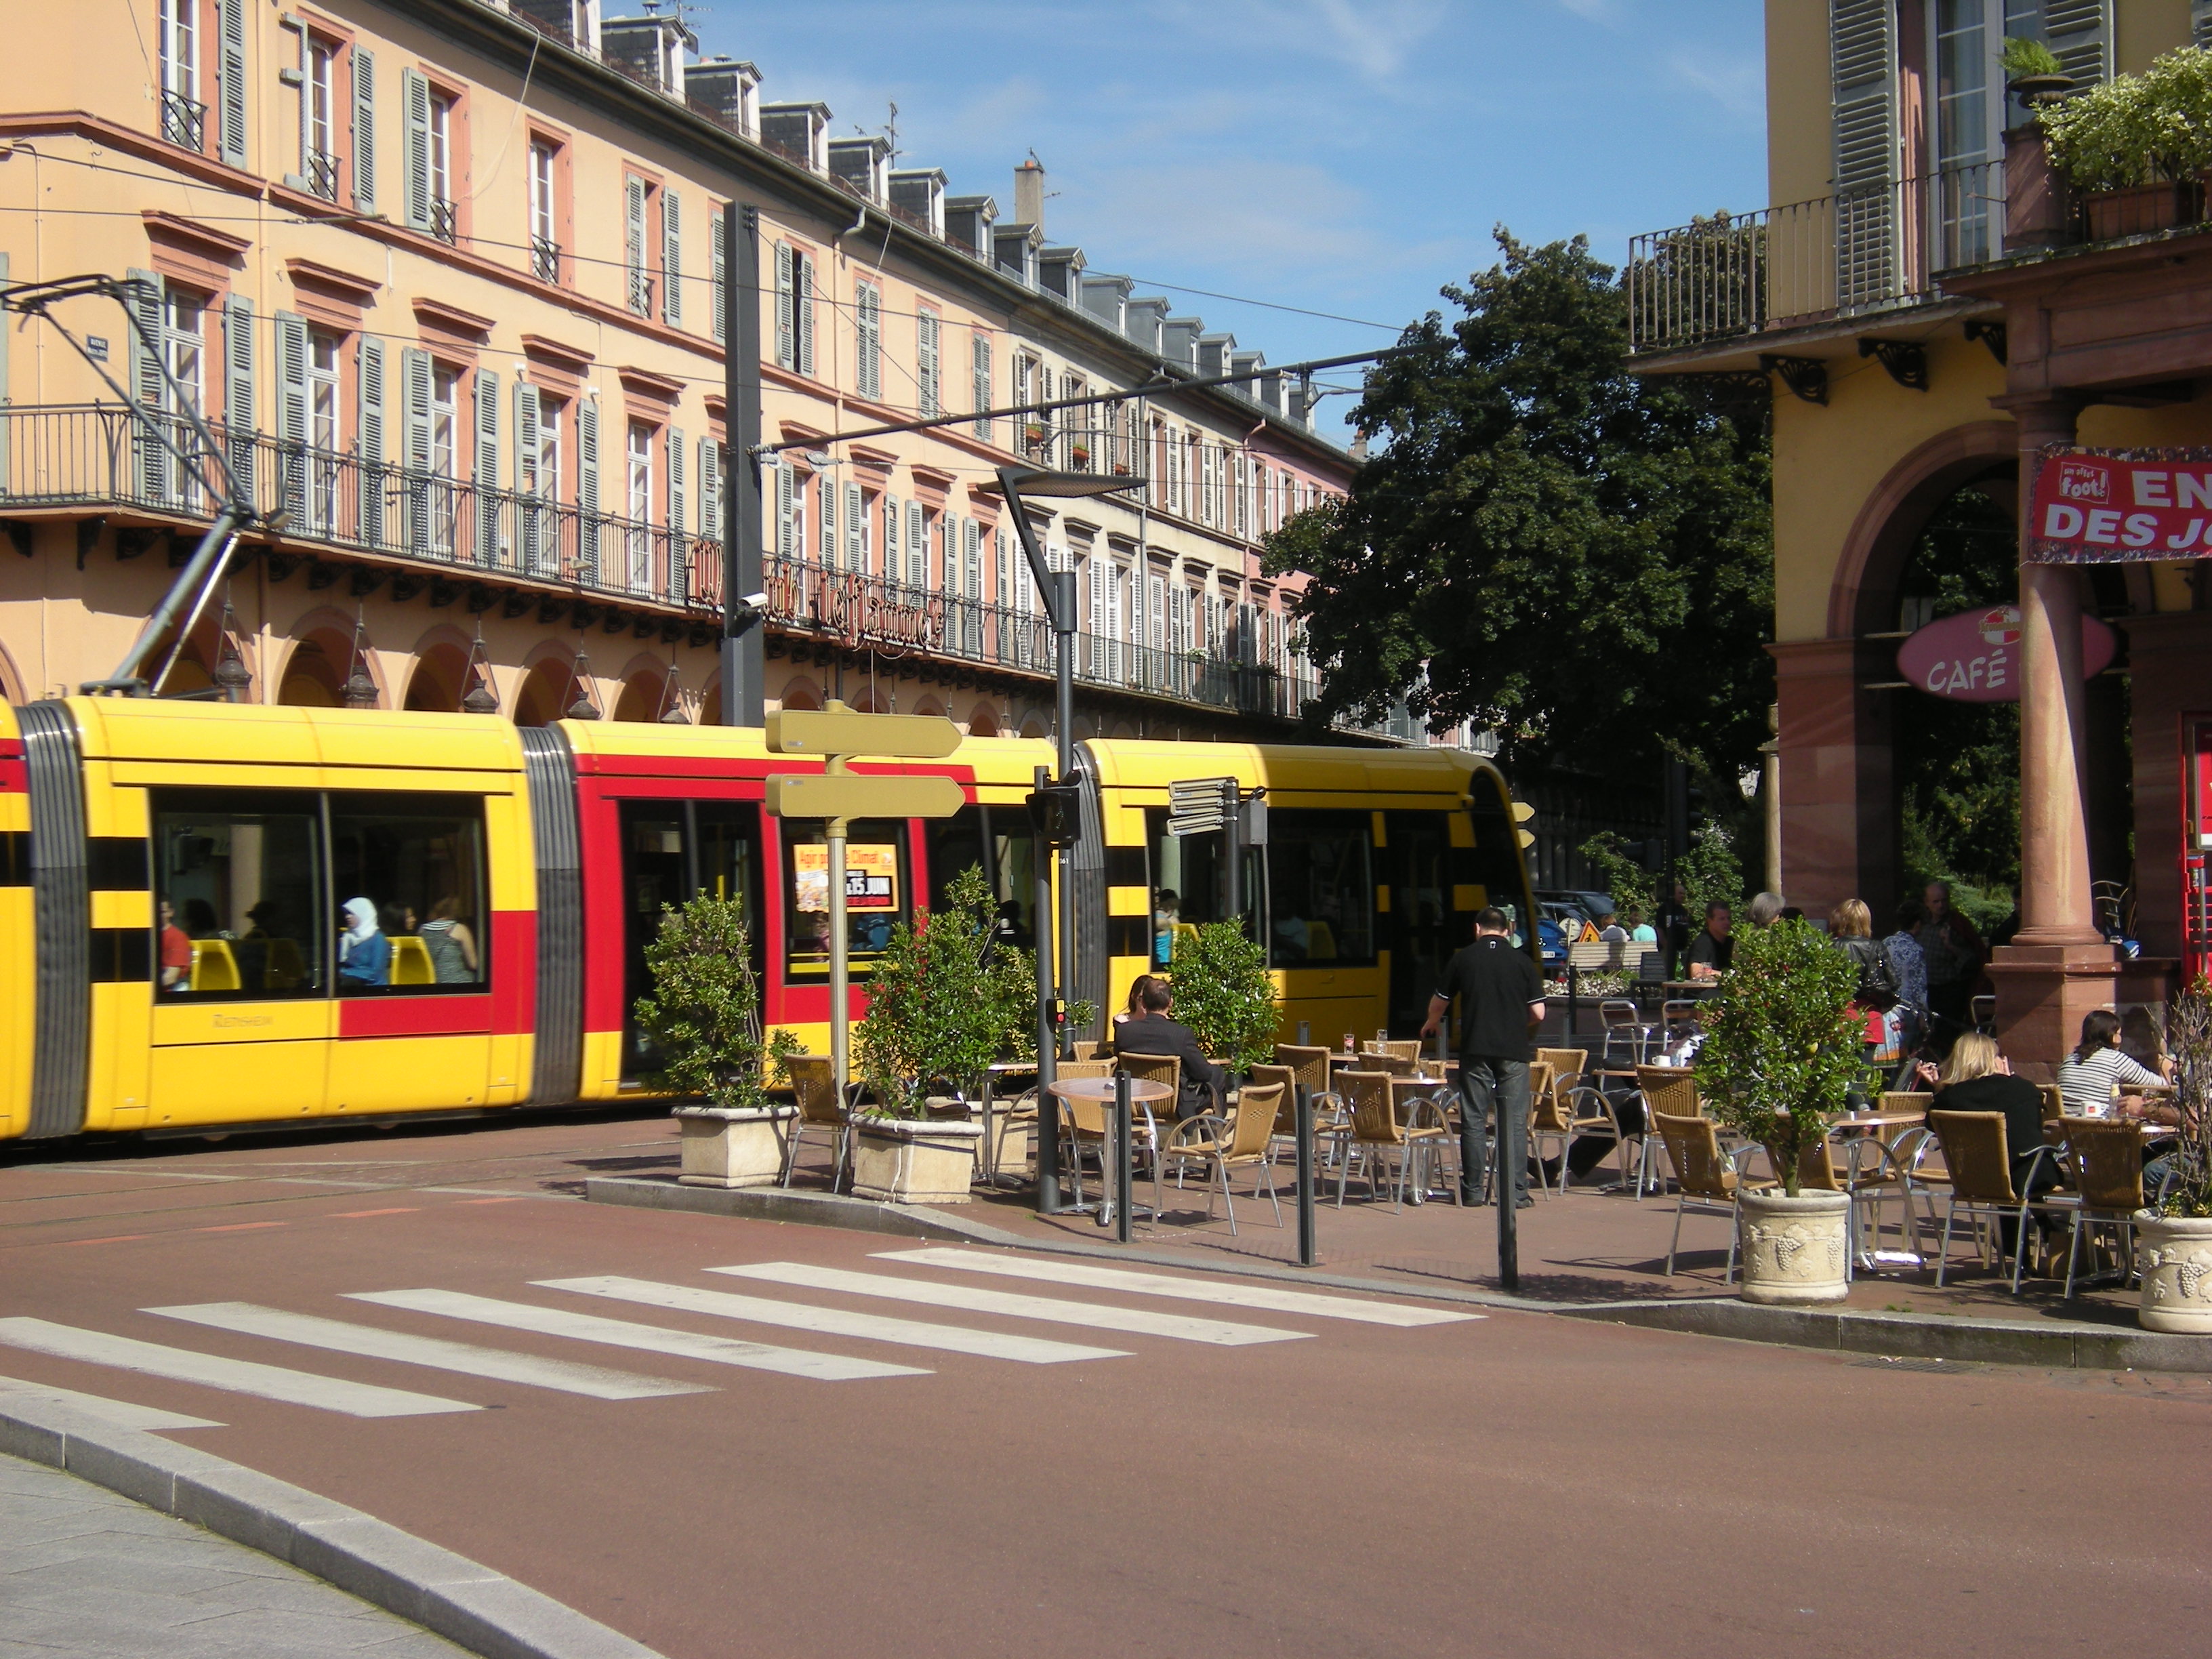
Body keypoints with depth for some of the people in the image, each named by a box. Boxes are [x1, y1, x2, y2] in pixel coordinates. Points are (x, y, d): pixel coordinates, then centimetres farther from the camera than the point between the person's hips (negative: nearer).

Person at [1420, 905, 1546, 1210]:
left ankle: (1472, 1190, 9)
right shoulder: (1522, 962, 2)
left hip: (1475, 1050, 0)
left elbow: (1439, 1003, 16)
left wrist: (1431, 1025, 38)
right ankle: (1515, 1192, 0)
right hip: (1514, 1050, 0)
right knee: (1514, 1122, 1)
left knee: (1473, 1120, 6)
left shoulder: (1463, 959, 4)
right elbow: (1538, 1014, 1)